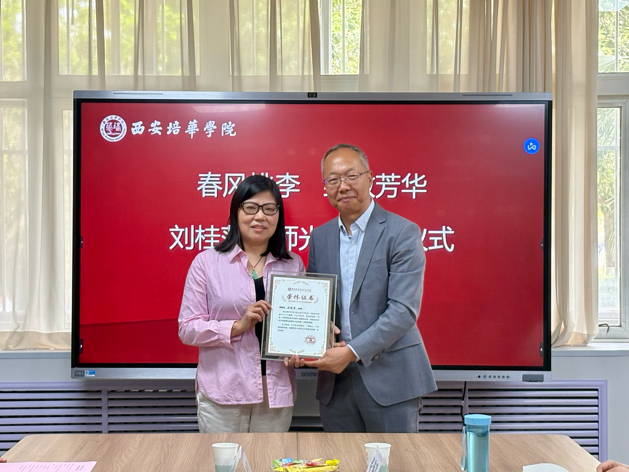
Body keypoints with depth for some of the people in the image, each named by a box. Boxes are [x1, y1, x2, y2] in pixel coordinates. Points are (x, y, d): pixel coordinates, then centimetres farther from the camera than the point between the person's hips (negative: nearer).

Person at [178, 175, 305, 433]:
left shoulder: (293, 264, 8)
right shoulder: (207, 262, 0)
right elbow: (188, 328, -3)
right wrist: (237, 326, -16)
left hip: (276, 392, 2)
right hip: (222, 393, -2)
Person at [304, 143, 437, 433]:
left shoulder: (402, 233, -7)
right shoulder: (320, 237, 11)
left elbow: (404, 310, -14)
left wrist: (352, 352, -20)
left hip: (389, 378, -4)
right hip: (335, 380, 5)